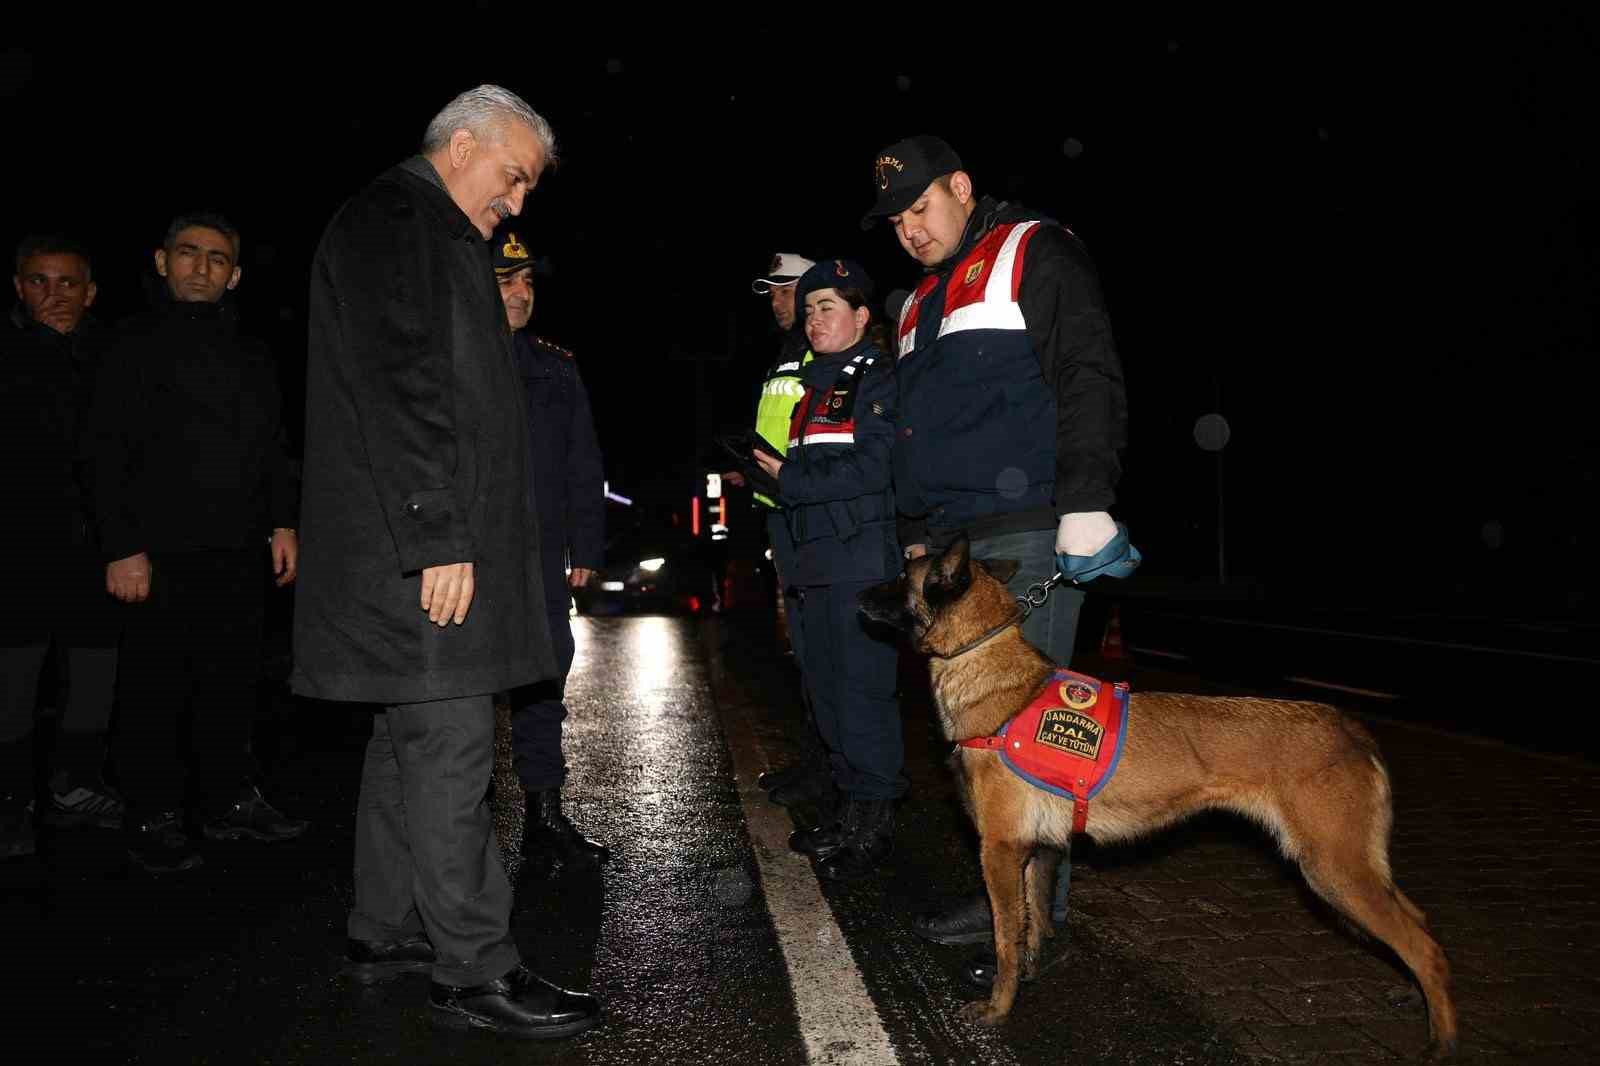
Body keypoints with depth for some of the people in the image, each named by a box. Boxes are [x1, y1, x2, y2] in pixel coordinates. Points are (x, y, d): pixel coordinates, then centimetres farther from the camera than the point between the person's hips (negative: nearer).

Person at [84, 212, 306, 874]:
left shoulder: (252, 355, 17)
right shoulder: (138, 344, 0)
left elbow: (274, 450, 22)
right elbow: (106, 453, -6)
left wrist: (282, 523, 12)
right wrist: (123, 548, -13)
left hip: (239, 550, 5)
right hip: (165, 552, -5)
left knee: (233, 682, 11)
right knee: (156, 690, 0)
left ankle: (230, 802, 22)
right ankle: (154, 819, 12)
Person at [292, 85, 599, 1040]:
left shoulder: (436, 235, 24)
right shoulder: (394, 219, -8)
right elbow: (395, 389, -20)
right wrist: (437, 539, -23)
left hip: (427, 540, 11)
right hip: (422, 543, -11)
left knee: (410, 737, 15)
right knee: (451, 744, -8)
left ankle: (386, 932, 26)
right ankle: (474, 968, 1)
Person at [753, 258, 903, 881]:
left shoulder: (878, 378, -5)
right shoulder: (814, 388, 22)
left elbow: (874, 467, -18)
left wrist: (790, 476, -13)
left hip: (864, 560, -9)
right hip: (818, 561, 9)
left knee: (862, 689, -7)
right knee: (827, 689, 12)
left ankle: (874, 825, 2)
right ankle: (851, 811, 23)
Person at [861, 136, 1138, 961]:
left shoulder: (1034, 253, 1)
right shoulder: (921, 303, 25)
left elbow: (1090, 380, -11)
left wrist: (1087, 502, -21)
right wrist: (917, 535, 23)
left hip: (1028, 533, -8)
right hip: (954, 541, 8)